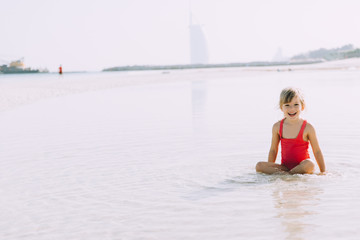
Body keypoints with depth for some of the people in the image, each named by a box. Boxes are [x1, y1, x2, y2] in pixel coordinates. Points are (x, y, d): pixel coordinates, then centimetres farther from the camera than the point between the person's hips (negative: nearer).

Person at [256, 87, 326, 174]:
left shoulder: (307, 128, -8)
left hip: (302, 165, -2)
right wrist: (269, 167, 7)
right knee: (259, 166, -19)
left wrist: (323, 172, -2)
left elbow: (317, 151, -2)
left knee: (310, 165, -38)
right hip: (284, 166, 2)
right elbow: (273, 150, 11)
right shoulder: (277, 127, 1)